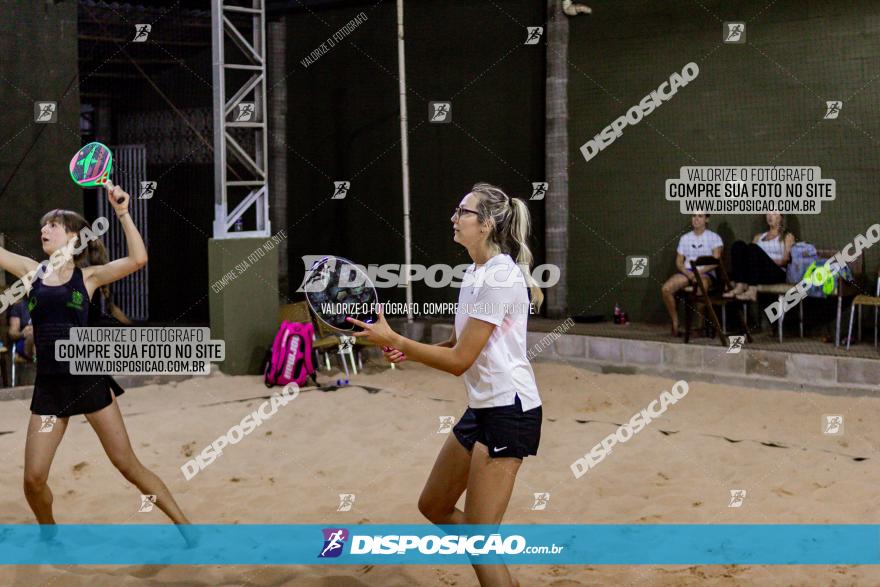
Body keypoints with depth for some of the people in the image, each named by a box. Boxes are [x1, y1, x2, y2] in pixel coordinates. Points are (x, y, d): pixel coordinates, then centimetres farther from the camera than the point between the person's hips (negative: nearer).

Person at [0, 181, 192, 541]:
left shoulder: (88, 275, 0)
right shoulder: (32, 271, 9)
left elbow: (138, 259, -15)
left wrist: (122, 213, -17)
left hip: (89, 380, -3)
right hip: (48, 386, 3)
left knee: (128, 465, 1)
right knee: (33, 479, 0)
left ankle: (186, 529, 12)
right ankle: (50, 537, 27)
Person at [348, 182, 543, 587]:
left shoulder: (499, 276, -19)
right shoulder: (475, 272, 11)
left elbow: (459, 360, -19)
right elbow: (460, 345, 18)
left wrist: (392, 339, -17)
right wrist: (408, 352, 1)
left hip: (508, 410, -10)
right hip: (482, 407, 10)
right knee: (434, 507, 17)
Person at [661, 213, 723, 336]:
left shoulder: (714, 237, 6)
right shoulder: (685, 238, 17)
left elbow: (716, 260, -6)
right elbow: (679, 261, 12)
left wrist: (699, 272, -20)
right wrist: (688, 273, -10)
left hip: (706, 273, -4)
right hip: (687, 271, 4)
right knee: (666, 289, -24)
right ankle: (675, 324, -12)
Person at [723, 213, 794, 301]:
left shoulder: (787, 236, 17)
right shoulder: (759, 236, 30)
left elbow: (786, 260, 2)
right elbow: (751, 253, 16)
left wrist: (768, 262, -13)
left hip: (777, 274, -4)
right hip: (755, 273, 4)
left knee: (753, 248, -30)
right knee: (739, 245, -20)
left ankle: (752, 291, -45)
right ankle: (739, 287, -37)